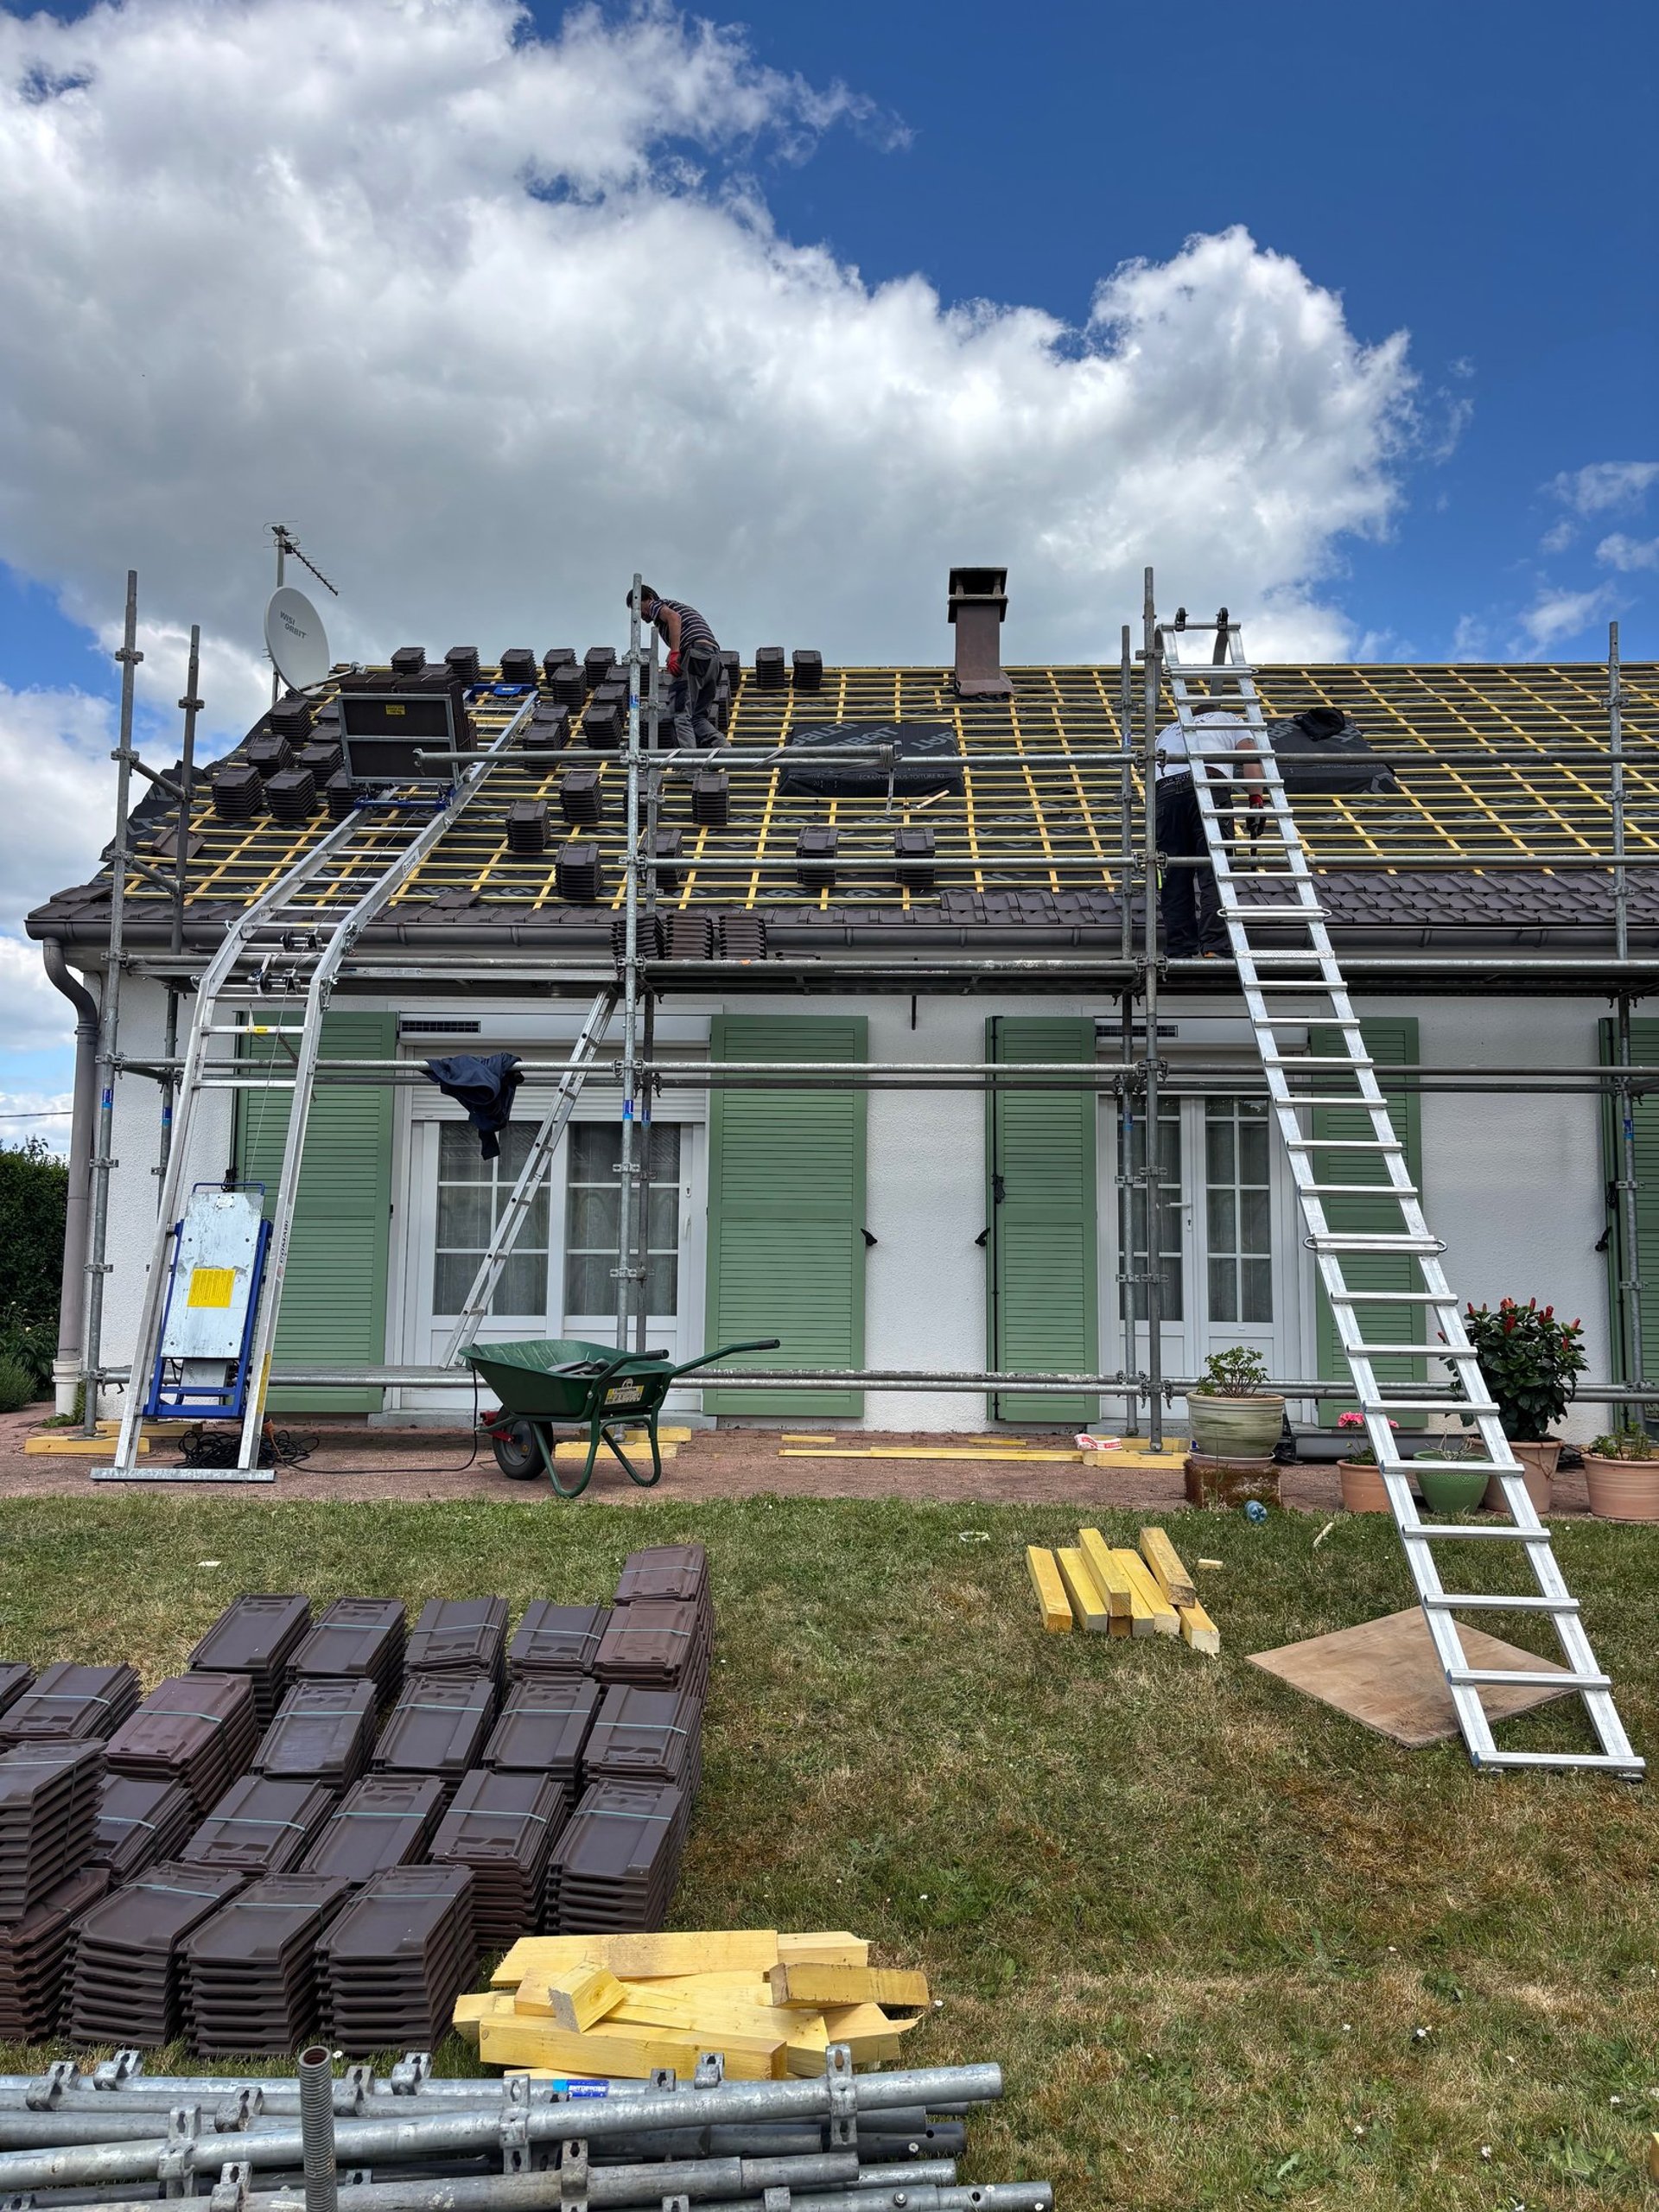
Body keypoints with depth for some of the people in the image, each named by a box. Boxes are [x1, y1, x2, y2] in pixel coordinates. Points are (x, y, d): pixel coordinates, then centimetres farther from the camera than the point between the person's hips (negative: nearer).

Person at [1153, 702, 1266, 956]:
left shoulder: (1166, 732, 41)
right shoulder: (1229, 719, 33)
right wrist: (1256, 800, 6)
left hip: (1166, 791, 3)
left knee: (1175, 880, 4)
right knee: (1214, 876, -8)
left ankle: (1179, 954, -1)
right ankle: (1214, 950, -19)